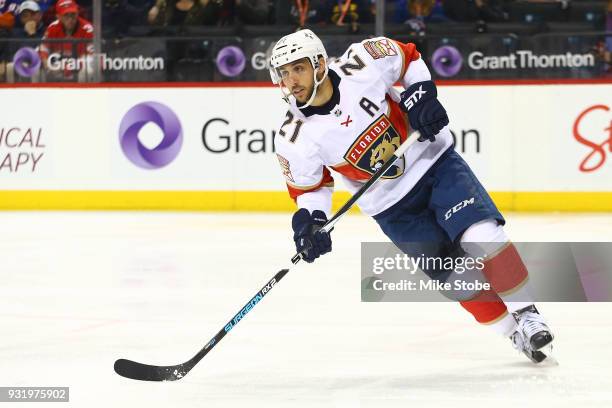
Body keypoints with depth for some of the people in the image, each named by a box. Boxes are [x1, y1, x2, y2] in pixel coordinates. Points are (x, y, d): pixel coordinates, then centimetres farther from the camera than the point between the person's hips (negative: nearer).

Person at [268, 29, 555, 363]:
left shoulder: (362, 63, -19)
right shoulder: (294, 138, -15)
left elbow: (408, 58, 0)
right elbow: (309, 186, 0)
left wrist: (421, 96, -13)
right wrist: (309, 220, -18)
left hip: (434, 160, -1)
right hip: (393, 207, 1)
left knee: (482, 236, -19)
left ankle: (526, 313, -3)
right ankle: (516, 334, 13)